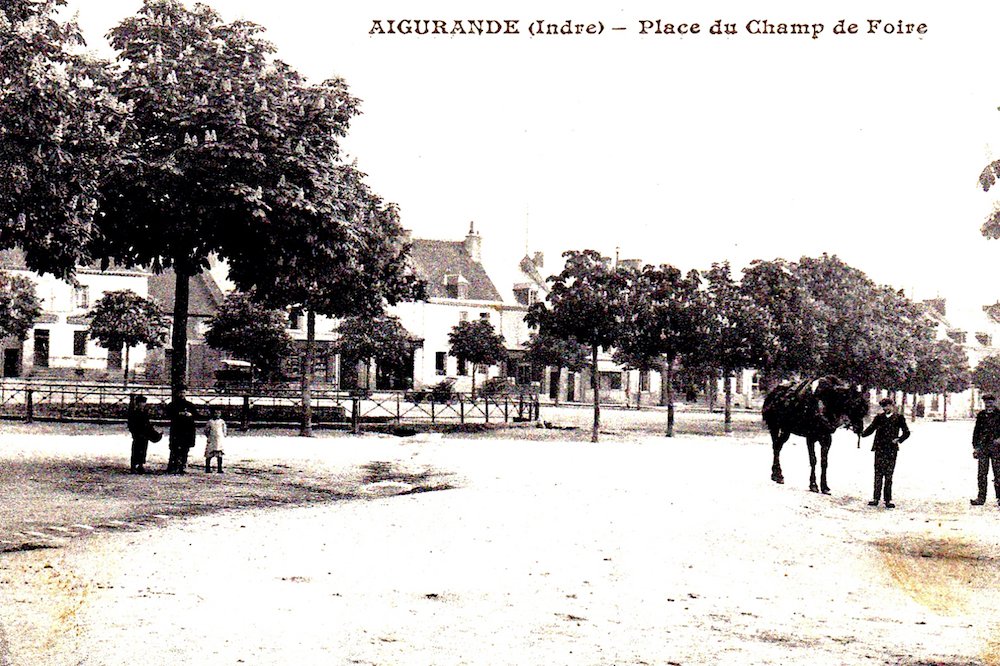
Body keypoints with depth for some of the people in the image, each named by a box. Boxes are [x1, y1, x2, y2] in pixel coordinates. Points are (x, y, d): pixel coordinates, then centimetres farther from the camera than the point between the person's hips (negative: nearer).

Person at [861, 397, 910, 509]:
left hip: (891, 450, -1)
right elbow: (871, 429, 5)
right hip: (879, 449, 1)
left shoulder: (899, 418, 5)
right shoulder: (879, 417, 9)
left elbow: (906, 432, 4)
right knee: (878, 474, 0)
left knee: (888, 475, 0)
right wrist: (861, 433, -13)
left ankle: (888, 500, 4)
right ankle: (876, 498, 3)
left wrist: (899, 440, -10)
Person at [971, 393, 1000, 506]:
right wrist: (975, 447, 8)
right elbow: (976, 431, 14)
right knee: (982, 473, 1)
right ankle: (981, 498, 5)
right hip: (982, 447, 2)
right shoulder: (981, 415, 11)